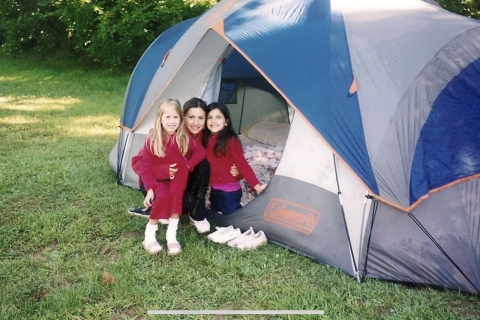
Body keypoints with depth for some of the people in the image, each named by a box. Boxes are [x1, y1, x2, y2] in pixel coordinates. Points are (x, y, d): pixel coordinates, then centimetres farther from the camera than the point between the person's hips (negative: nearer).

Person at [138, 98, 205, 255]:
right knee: (163, 196, -32)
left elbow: (201, 152, -2)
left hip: (177, 179, 2)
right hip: (158, 179, -2)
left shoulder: (184, 138, -9)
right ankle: (149, 236, -17)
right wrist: (150, 188, -24)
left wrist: (186, 166, -16)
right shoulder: (152, 139, -14)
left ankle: (172, 235, -24)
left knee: (175, 194, -30)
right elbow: (145, 166, -12)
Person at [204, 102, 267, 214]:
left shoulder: (231, 140, -17)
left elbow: (242, 165, -19)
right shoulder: (206, 139, 0)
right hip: (214, 189, 6)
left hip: (230, 191, -6)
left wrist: (256, 186, -26)